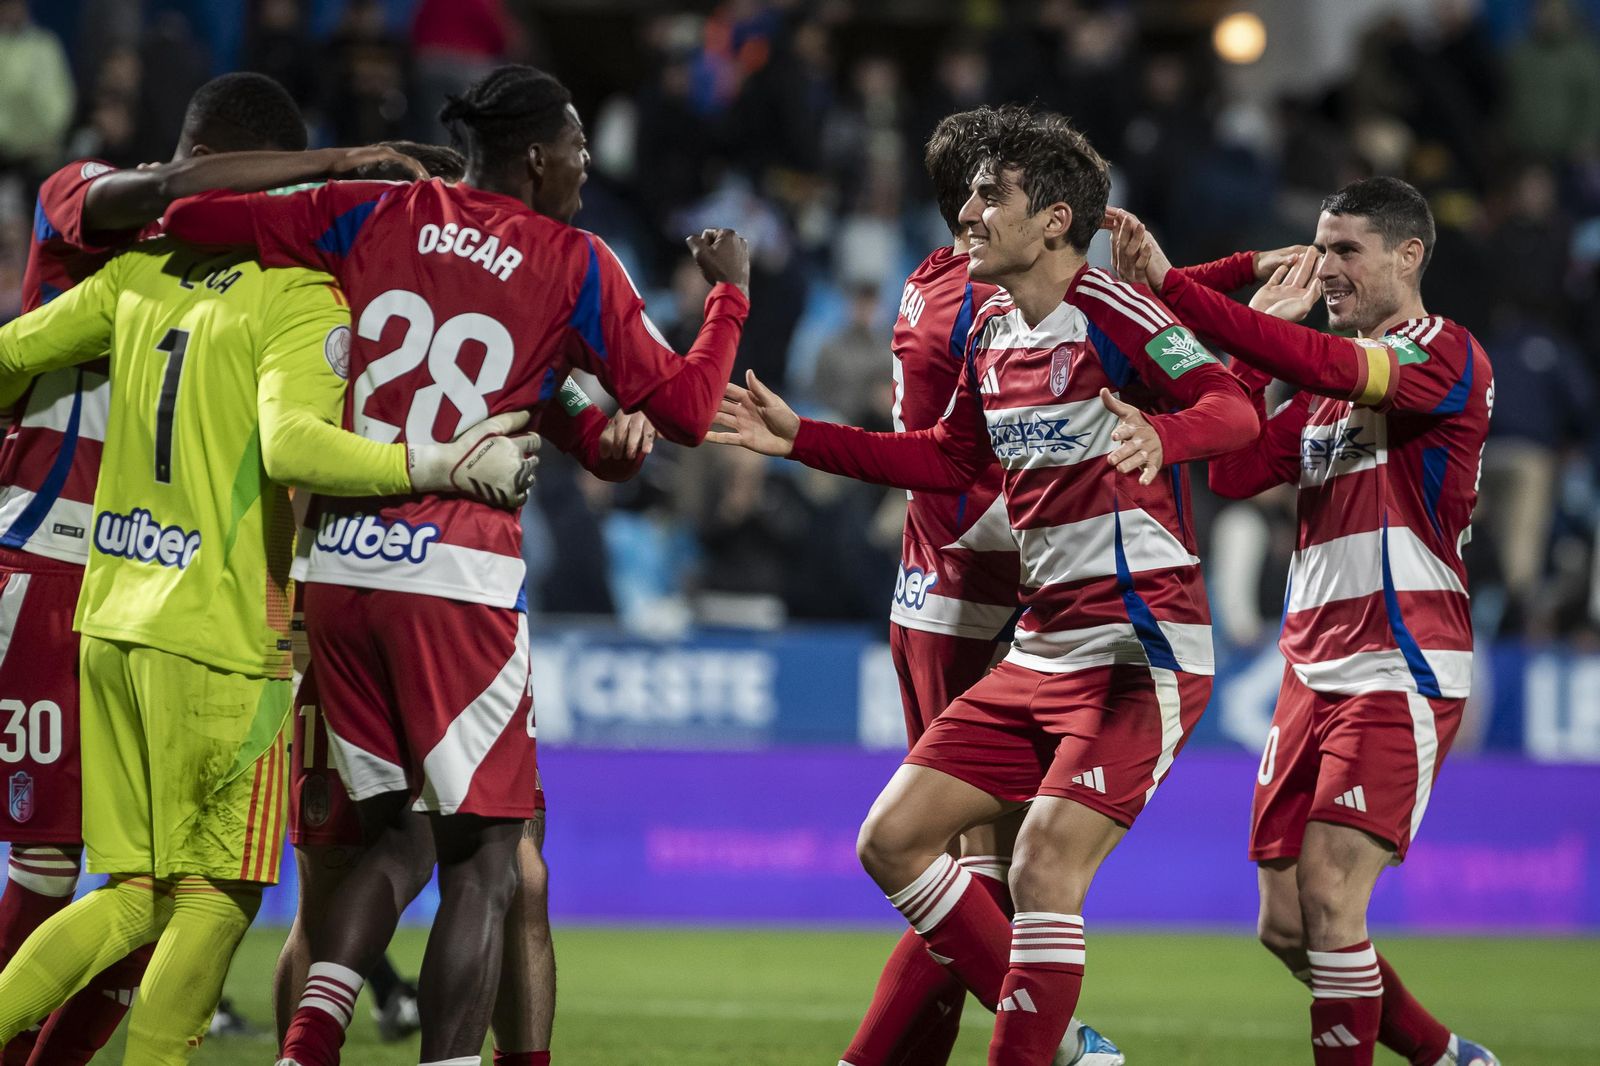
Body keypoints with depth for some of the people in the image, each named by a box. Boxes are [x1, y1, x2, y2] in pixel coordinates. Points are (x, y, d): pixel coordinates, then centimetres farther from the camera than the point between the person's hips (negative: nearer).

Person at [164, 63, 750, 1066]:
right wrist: (730, 291, 19)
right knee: (484, 854, 2)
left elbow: (188, 214, 6)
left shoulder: (377, 216, 9)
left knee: (390, 829, 18)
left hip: (336, 567, 5)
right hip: (456, 577, -5)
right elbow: (686, 408, 4)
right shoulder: (574, 265, 1)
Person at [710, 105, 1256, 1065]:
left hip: (1142, 651, -9)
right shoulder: (991, 334, 13)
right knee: (894, 841, 5)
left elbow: (1232, 406, -24)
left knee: (1043, 872, -20)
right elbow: (951, 460, 28)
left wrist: (1161, 435, -45)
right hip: (1042, 652, 9)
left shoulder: (1110, 313, -13)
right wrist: (800, 438, 25)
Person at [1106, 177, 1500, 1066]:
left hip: (1400, 675, -8)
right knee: (1286, 927, 7)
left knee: (1328, 896, -18)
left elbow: (1316, 363, -26)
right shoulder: (1330, 382, 18)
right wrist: (1260, 333, 2)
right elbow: (1235, 470, 6)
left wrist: (1167, 283, -30)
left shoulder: (1446, 354, -9)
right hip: (1312, 675, 8)